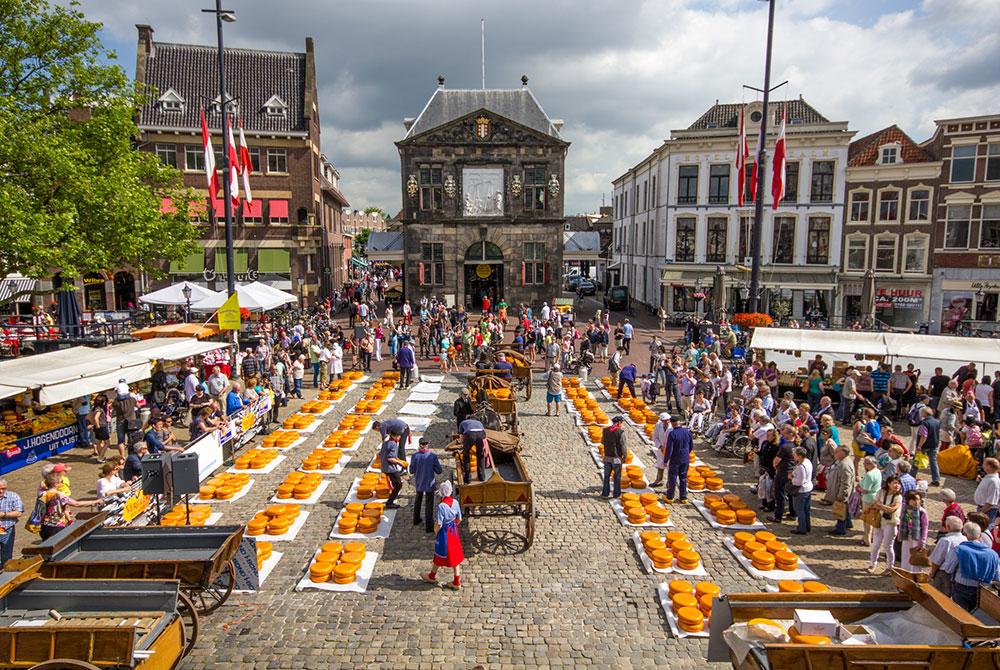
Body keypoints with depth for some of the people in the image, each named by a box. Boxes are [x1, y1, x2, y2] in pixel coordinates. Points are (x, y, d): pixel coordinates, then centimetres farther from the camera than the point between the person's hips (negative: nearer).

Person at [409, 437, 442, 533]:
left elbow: (411, 471, -5)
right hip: (429, 483, -3)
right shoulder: (433, 456, -18)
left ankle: (416, 520, 42)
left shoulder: (415, 456, -13)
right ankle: (429, 526, 12)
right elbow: (439, 471, -12)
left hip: (418, 483, 3)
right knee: (429, 504, 8)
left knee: (418, 500, 26)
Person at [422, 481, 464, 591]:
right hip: (454, 532, 5)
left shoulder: (441, 506, -27)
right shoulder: (455, 502, -9)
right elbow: (459, 519, 2)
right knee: (455, 556, 15)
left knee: (440, 554, 16)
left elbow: (439, 524, -22)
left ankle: (432, 576, 39)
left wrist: (435, 531, -2)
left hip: (444, 533, -5)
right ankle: (457, 582, 22)